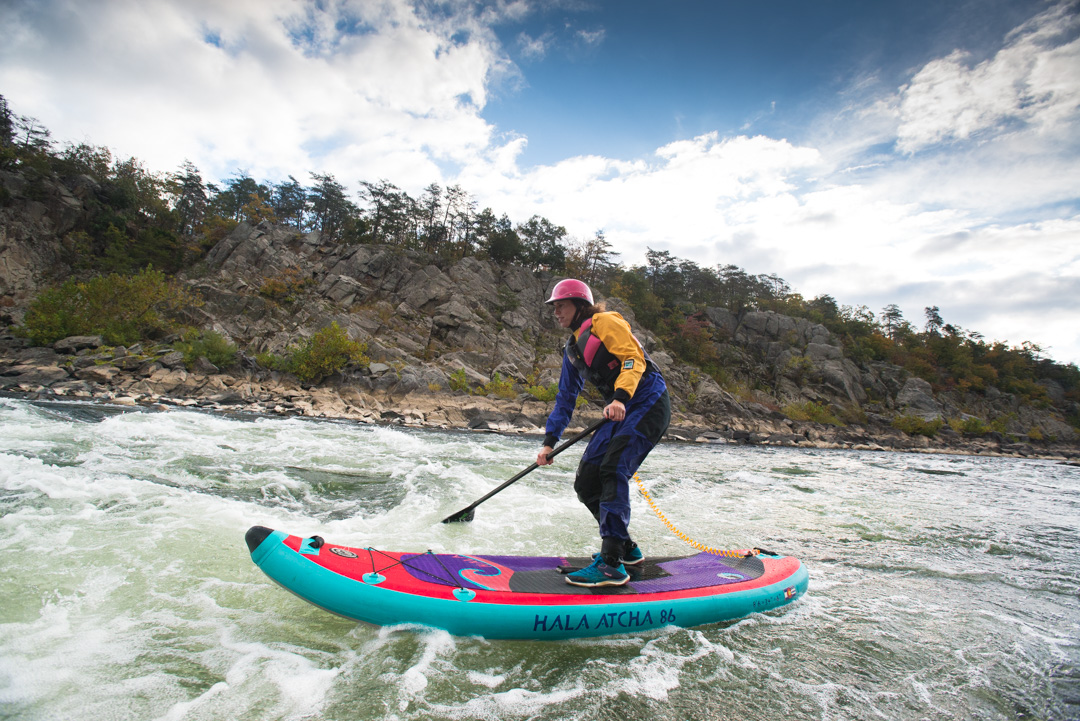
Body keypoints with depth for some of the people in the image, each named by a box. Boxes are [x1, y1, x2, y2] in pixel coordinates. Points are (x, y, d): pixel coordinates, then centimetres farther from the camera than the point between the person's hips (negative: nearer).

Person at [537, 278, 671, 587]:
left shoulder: (605, 322, -6)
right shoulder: (572, 349, 19)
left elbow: (634, 360, -18)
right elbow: (566, 397, 20)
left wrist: (620, 397, -34)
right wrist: (550, 441, 15)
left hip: (649, 404, -8)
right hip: (621, 412, 8)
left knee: (613, 470, -24)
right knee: (586, 482, 1)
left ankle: (612, 564, -20)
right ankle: (626, 548, 17)